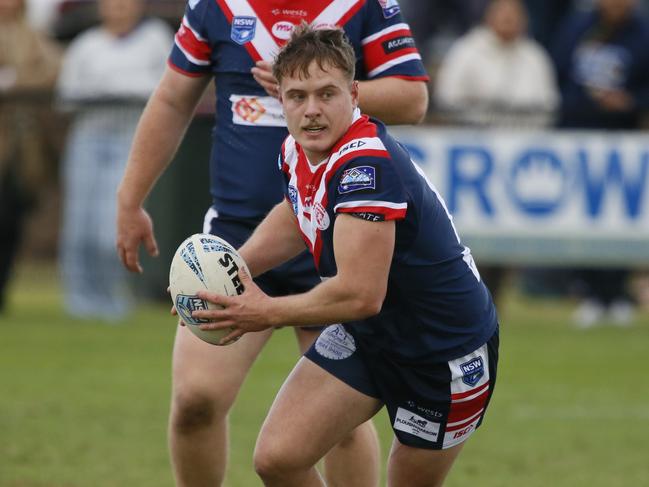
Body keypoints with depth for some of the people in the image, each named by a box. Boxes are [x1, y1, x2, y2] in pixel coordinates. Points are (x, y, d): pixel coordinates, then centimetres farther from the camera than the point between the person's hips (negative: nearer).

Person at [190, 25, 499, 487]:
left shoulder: (367, 166, -32)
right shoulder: (298, 150, -4)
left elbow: (360, 295, -36)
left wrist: (269, 313, -21)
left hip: (447, 350, -8)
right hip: (367, 338, 8)